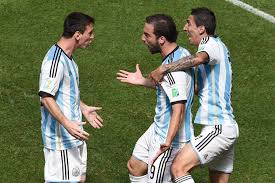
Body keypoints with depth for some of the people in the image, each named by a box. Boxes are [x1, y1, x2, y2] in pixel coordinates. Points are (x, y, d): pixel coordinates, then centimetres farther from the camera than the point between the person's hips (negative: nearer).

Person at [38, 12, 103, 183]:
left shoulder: (67, 57, 11)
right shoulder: (55, 60, -22)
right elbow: (46, 97, -27)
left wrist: (84, 108, 25)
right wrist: (67, 123, -34)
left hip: (73, 135, 10)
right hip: (60, 138, -10)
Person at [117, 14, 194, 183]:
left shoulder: (173, 69, -29)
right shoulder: (182, 54, 1)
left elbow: (179, 109, -36)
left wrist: (168, 142, -44)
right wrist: (143, 81, 22)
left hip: (168, 138, -10)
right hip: (158, 129, 10)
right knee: (135, 167, 22)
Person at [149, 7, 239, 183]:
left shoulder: (211, 43, -9)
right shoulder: (218, 47, 21)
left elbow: (199, 58, -35)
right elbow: (203, 88, 29)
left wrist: (163, 69, -29)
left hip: (218, 127, -10)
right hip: (227, 126, 10)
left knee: (179, 168, -17)